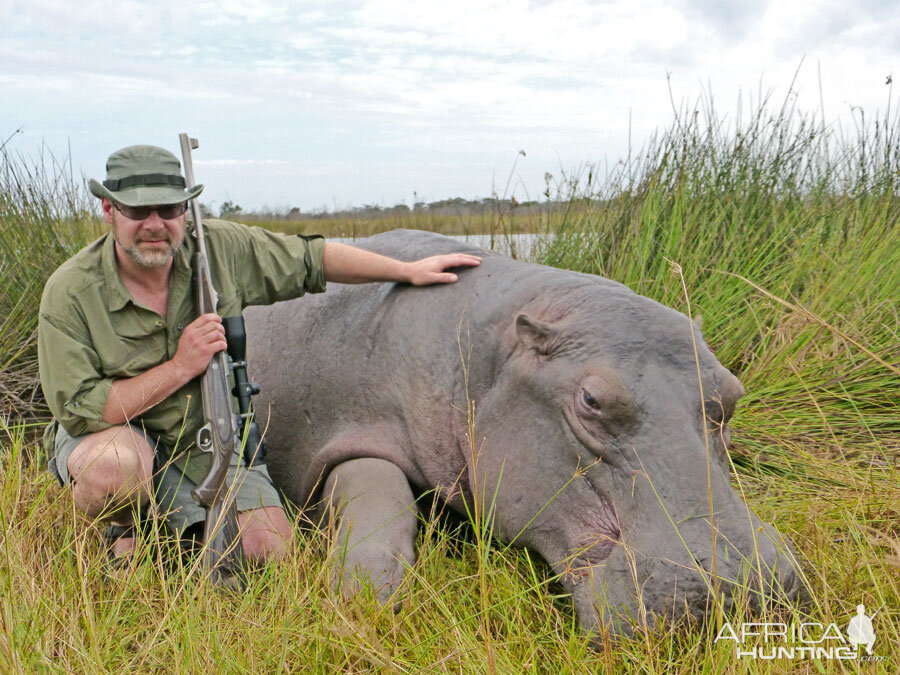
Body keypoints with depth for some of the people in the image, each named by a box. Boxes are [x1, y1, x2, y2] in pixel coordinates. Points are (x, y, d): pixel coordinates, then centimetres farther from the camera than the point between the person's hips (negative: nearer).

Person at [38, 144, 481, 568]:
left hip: (204, 437, 3)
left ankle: (172, 515, 18)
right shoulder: (69, 293, -19)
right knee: (116, 465, -39)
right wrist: (180, 367, -25)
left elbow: (312, 259, 2)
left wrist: (408, 271, 3)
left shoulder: (220, 247, -10)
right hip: (108, 432, -3)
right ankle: (124, 532, -2)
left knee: (270, 550, -11)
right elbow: (78, 410, -21)